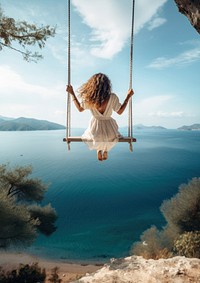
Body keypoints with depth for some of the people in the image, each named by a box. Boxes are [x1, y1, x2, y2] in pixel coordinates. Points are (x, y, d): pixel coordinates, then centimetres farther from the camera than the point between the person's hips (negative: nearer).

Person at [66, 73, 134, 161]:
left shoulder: (88, 97, -18)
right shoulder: (112, 97, -20)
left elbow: (80, 108, 1)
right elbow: (120, 111, -5)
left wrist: (72, 93, 8)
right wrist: (128, 96, 2)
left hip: (95, 129, 1)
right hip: (109, 130, 0)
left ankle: (98, 150, 34)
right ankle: (105, 151, 42)